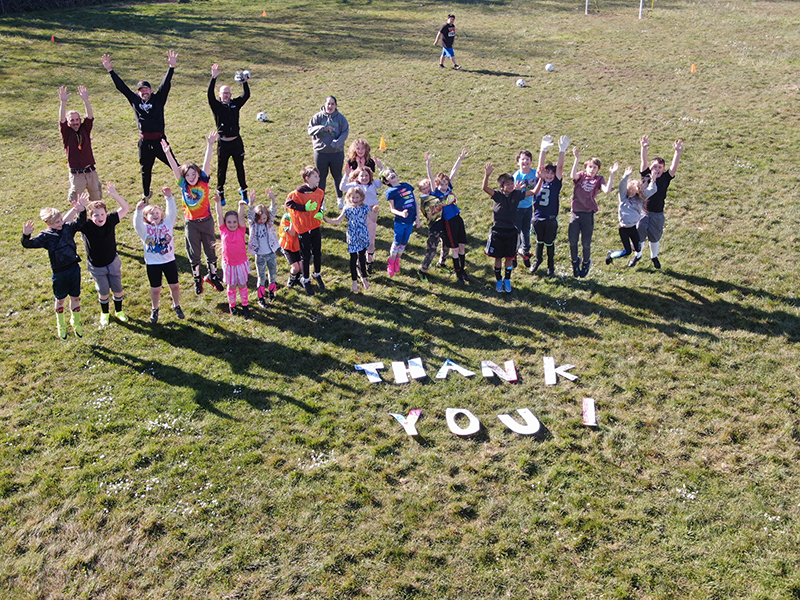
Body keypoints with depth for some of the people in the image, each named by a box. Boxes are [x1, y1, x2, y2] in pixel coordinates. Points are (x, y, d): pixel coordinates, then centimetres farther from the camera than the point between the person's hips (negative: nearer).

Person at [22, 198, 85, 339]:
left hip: (74, 268, 2)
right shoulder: (46, 236, -11)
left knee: (75, 297, 14)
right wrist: (26, 235, -39)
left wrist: (81, 208, -24)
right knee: (60, 299, 15)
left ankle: (76, 322, 36)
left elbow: (80, 221, -9)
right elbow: (29, 244, -18)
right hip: (59, 273, -2)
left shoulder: (68, 228, -2)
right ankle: (61, 325, 36)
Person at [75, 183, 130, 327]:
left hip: (113, 263, 2)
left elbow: (125, 208, -16)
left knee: (117, 289, 15)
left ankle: (119, 311, 41)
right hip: (96, 267, -2)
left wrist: (115, 195, -31)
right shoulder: (86, 226, -22)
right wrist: (78, 209, -44)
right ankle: (105, 313, 40)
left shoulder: (110, 220, -17)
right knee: (103, 292, 13)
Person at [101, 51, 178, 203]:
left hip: (159, 140, -3)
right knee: (145, 170, 16)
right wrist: (110, 70, 7)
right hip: (144, 142, 3)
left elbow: (166, 84, -10)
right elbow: (121, 86, 8)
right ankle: (146, 194, 33)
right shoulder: (135, 100, 6)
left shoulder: (158, 99, 0)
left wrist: (171, 67, -21)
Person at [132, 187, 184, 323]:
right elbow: (137, 222, -26)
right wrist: (138, 210, -46)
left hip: (169, 260, 1)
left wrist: (169, 198, -29)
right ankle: (155, 309, 31)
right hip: (152, 263, -1)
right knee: (155, 289, 9)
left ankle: (176, 306, 34)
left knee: (174, 285, 11)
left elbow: (172, 212, -14)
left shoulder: (167, 223, -1)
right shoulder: (144, 228, -6)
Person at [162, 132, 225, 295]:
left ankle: (212, 274, 32)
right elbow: (175, 168, -17)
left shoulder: (203, 180, -6)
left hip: (206, 220, 0)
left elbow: (207, 162, -16)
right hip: (191, 223, 0)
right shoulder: (183, 185, -5)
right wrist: (167, 153, -31)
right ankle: (197, 278, 26)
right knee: (193, 252, 10)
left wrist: (210, 145, -26)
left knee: (210, 248, 13)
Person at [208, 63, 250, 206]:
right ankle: (220, 192, 21)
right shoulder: (217, 106, -2)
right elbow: (210, 95, -17)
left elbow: (246, 95, -1)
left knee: (240, 167, 11)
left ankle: (243, 190, 25)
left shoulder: (235, 104, 7)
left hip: (237, 142, 2)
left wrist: (244, 82, -16)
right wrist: (213, 78, -27)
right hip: (223, 144, -2)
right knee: (222, 169, 7)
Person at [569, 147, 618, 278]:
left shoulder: (599, 179, 6)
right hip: (575, 213, 1)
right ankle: (575, 261, 30)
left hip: (588, 214, 0)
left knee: (586, 243, 7)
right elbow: (573, 175, -19)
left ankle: (586, 263, 32)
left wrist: (612, 174, -18)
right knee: (573, 241, 4)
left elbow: (606, 190, -14)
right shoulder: (581, 175, 6)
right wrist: (577, 159, -25)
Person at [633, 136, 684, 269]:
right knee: (638, 235, 10)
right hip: (643, 212, 0)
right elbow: (644, 162, -14)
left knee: (655, 237, 17)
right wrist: (644, 148, -29)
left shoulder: (665, 178, -3)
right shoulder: (646, 175, -4)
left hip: (658, 214, 0)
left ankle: (654, 257, 38)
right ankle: (637, 256, 32)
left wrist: (678, 152, -28)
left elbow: (674, 166, -14)